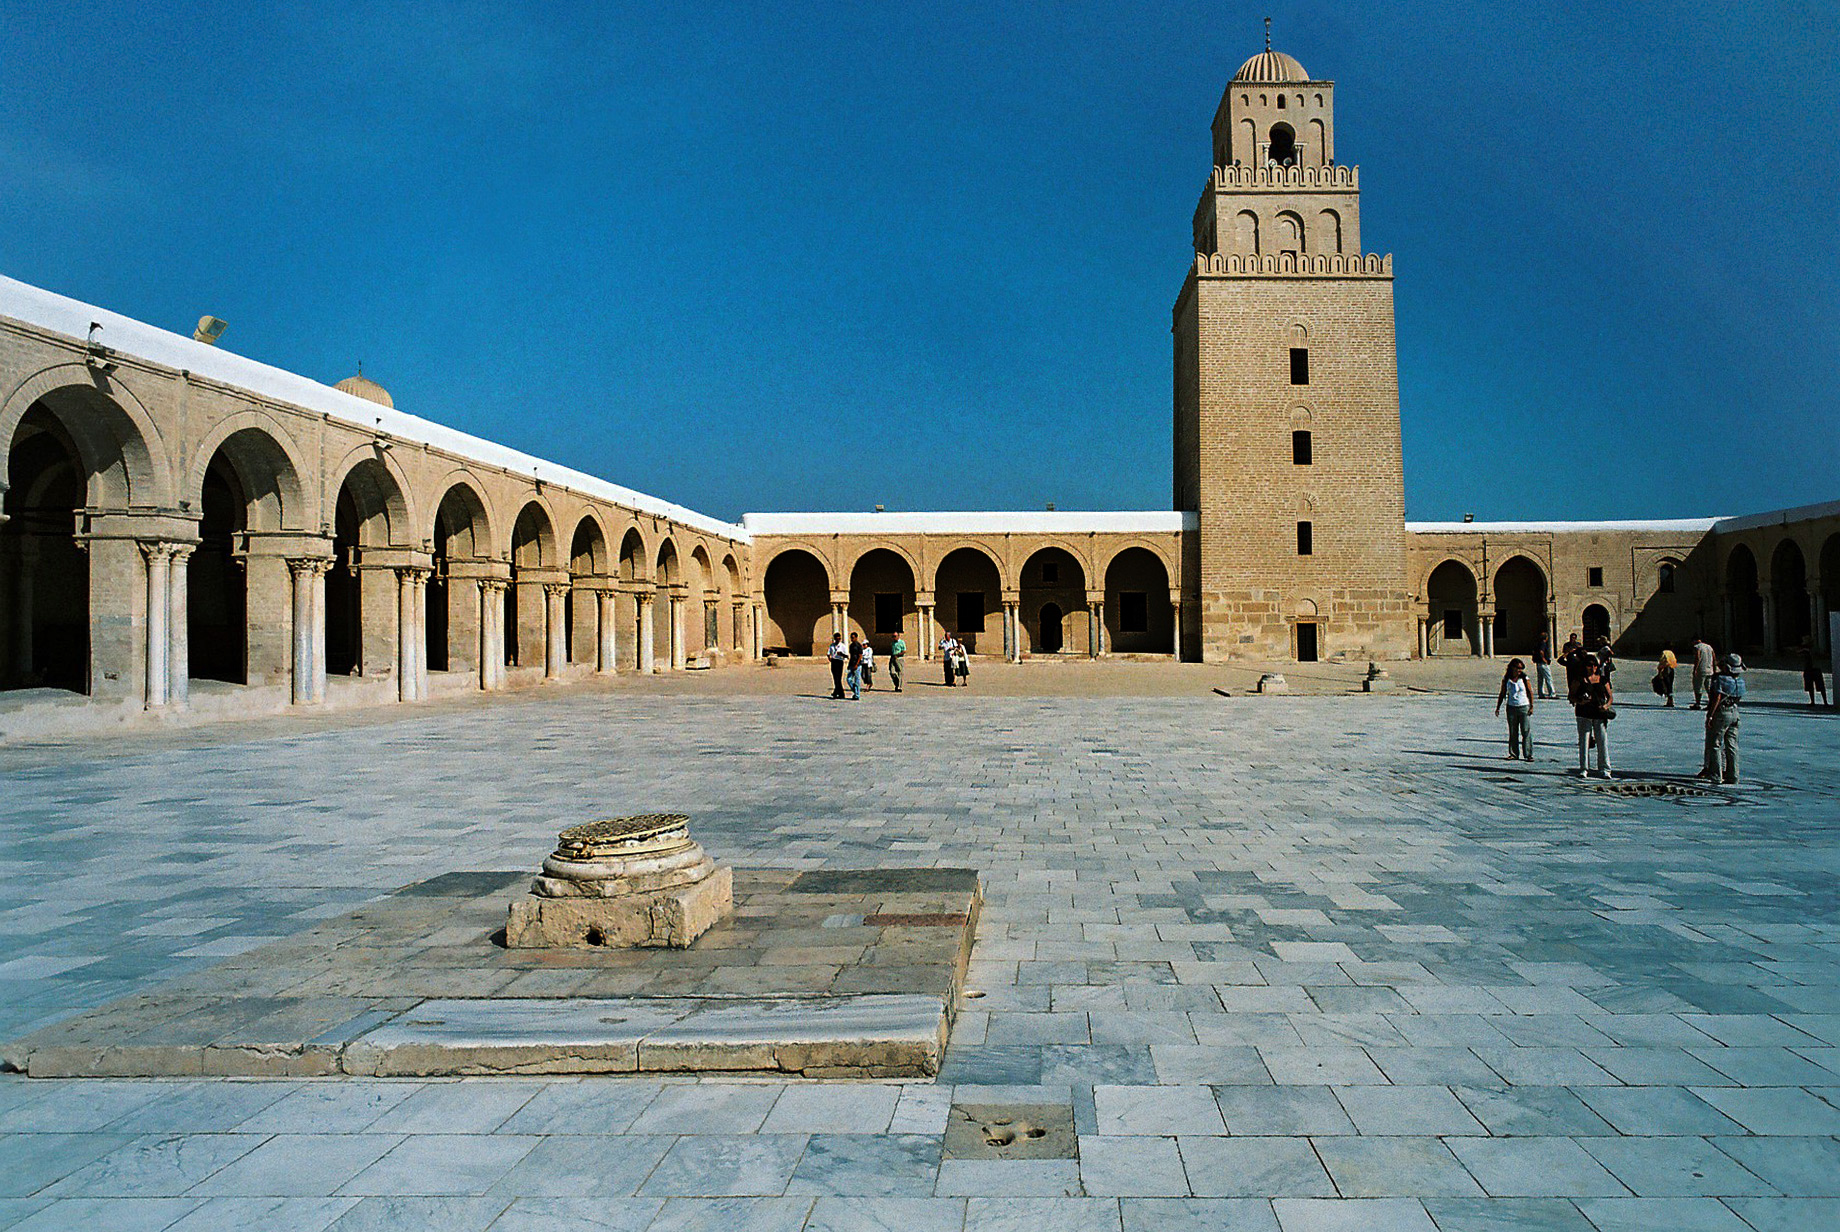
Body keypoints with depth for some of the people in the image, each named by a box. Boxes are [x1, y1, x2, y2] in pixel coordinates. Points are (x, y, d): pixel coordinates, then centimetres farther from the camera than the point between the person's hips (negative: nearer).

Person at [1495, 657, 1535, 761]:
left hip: (1524, 707, -2)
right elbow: (1502, 694, 10)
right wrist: (1498, 707, 8)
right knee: (1512, 733, 8)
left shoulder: (1524, 678, -2)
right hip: (1511, 707, 2)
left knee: (1526, 732, -4)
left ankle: (1528, 755, 0)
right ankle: (1513, 754, 17)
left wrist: (1531, 706, -3)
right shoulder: (1506, 679, 2)